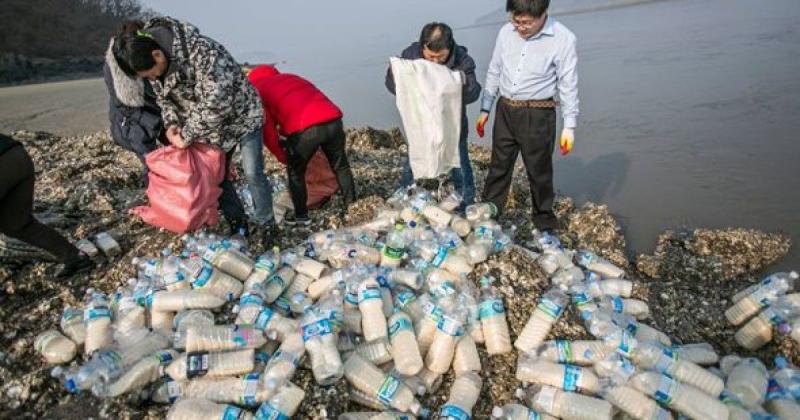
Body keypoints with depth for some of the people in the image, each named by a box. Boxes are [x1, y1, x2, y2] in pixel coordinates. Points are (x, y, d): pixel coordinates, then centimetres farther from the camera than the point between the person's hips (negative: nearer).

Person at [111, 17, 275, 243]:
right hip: (211, 123, 7)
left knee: (253, 173, -9)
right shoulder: (154, 60, -11)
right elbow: (163, 95, 5)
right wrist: (171, 123, -13)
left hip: (242, 115, -7)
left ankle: (267, 225, 8)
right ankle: (237, 223, 21)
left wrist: (187, 136, -26)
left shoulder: (202, 51, -36)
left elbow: (215, 104, -35)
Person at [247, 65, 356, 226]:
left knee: (295, 172, 18)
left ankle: (301, 216, 27)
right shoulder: (291, 77, 35)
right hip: (333, 120, 5)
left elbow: (267, 130, 10)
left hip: (305, 129, -5)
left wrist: (282, 156, 22)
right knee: (341, 166, 23)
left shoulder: (258, 91, 18)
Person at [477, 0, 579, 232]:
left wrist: (569, 126, -6)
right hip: (505, 110, 4)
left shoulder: (563, 39, -12)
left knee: (539, 171, 8)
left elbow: (568, 85, -6)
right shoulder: (506, 32, 0)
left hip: (538, 115, -4)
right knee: (498, 167, 13)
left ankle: (545, 223, 27)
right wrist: (485, 109, 12)